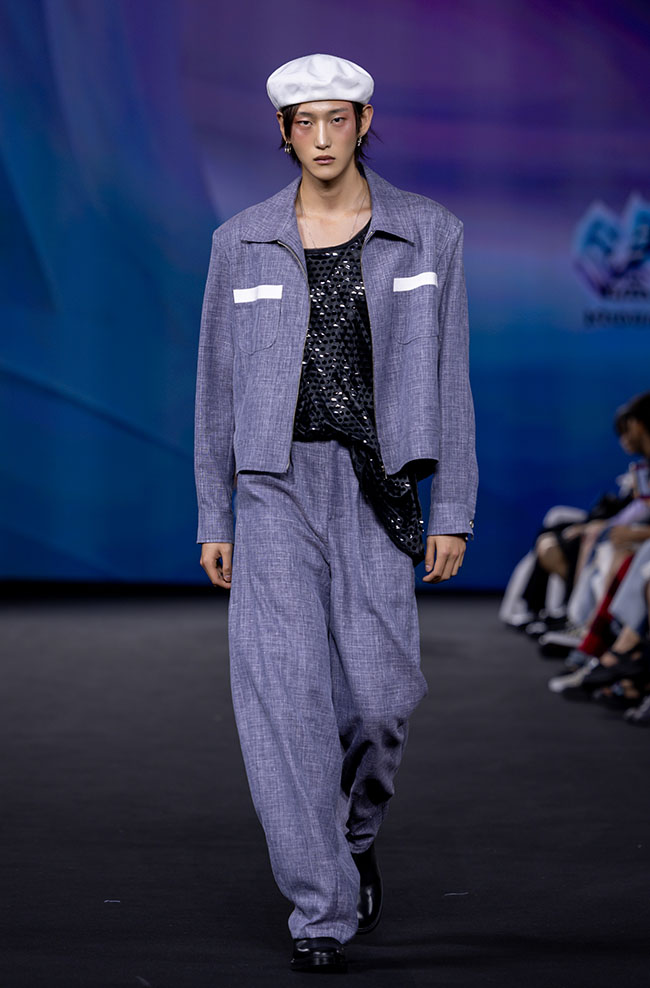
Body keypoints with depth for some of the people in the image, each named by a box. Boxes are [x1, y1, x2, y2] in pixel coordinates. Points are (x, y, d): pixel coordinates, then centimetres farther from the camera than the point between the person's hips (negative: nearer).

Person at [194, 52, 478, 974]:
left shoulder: (428, 233, 2)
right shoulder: (243, 241, 4)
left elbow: (449, 377, 2)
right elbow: (219, 382, 9)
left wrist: (454, 511, -2)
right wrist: (213, 518, 6)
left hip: (376, 485, 0)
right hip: (277, 484, 0)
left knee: (382, 696, -2)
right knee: (281, 691, -12)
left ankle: (356, 829, 32)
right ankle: (322, 909, -6)